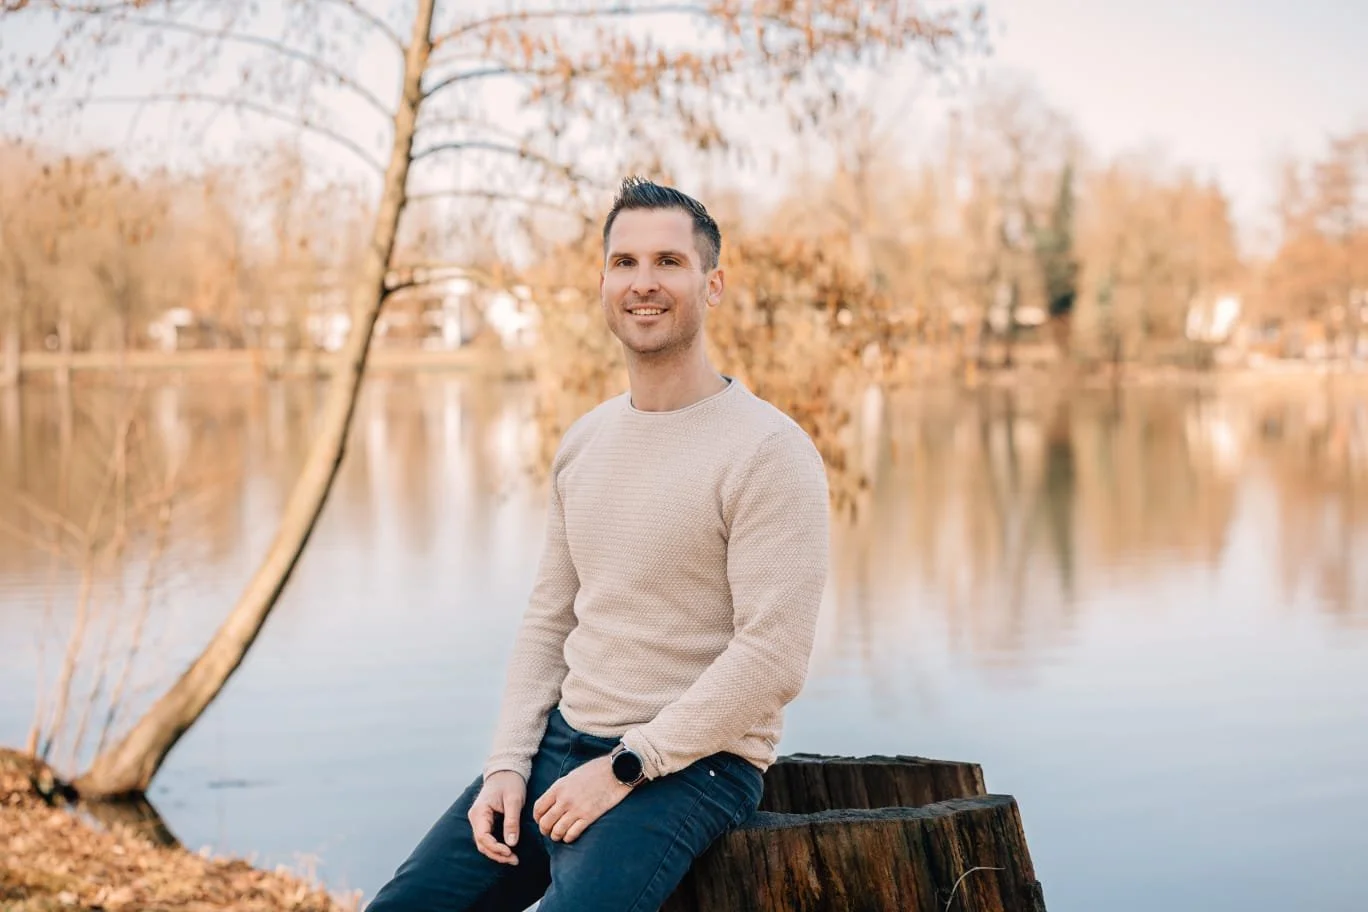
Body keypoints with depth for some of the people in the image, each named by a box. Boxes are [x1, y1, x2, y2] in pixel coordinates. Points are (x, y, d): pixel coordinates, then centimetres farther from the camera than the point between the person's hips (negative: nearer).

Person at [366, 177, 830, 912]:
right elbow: (548, 621, 14)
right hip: (560, 742, 7)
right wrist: (507, 765, 1)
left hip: (691, 764, -7)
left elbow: (771, 658, -19)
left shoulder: (768, 452, -13)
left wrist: (624, 769, -18)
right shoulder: (583, 442, 11)